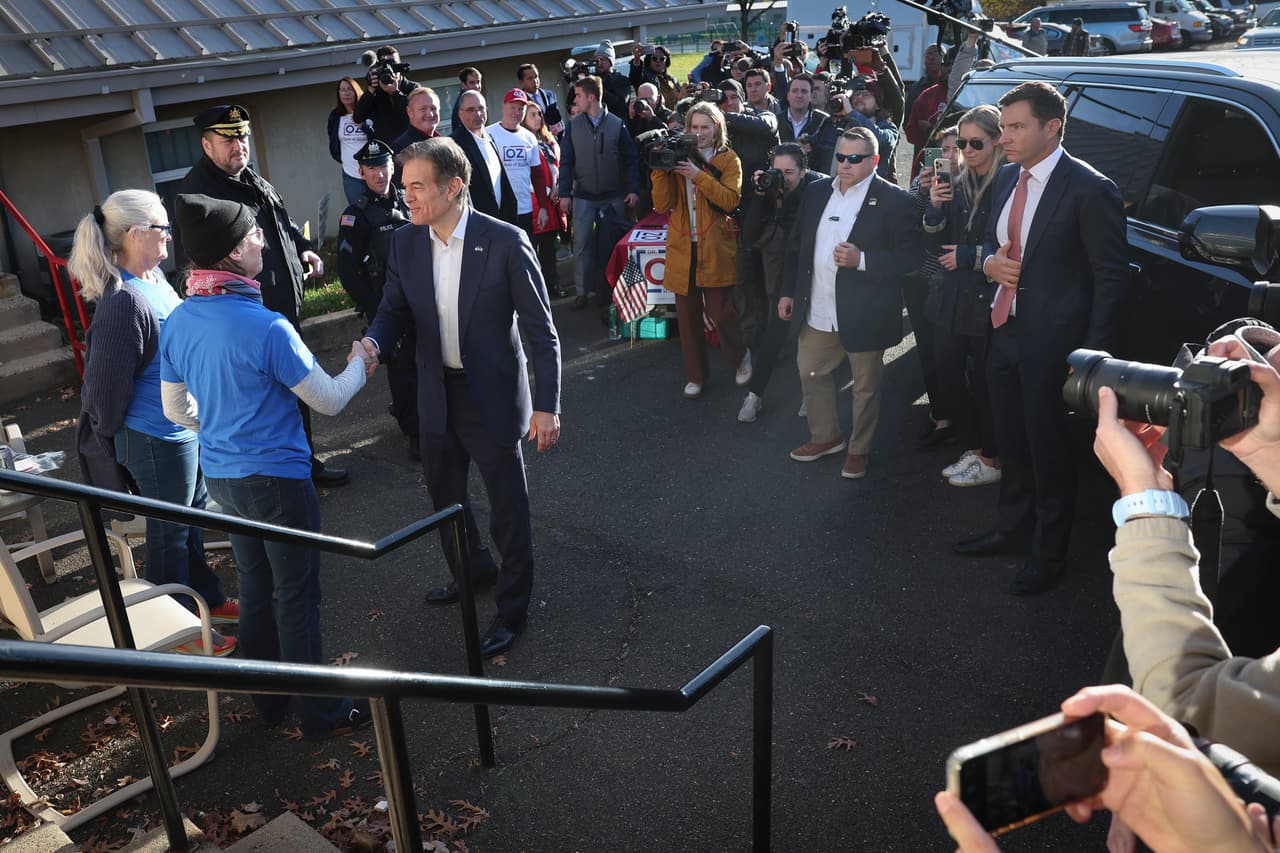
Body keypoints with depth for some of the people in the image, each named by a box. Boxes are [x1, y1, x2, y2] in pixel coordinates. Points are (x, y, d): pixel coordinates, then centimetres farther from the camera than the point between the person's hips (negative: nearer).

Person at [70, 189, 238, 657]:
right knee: (169, 533, 8)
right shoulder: (125, 302, -26)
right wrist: (115, 435, -5)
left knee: (191, 520, 23)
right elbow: (107, 382, -20)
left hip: (187, 426, 9)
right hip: (157, 439, -9)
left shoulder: (154, 277, 2)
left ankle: (207, 600, 42)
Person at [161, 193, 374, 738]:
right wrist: (359, 366, 5)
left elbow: (177, 410, 9)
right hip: (275, 478, -7)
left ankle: (268, 699, 35)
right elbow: (328, 401, -14)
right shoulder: (265, 328, -24)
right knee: (296, 598, 6)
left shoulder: (177, 322, -2)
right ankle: (320, 713, 21)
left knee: (255, 588, 20)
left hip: (220, 476, 7)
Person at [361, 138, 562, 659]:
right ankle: (473, 571, 51)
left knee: (507, 511, 7)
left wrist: (546, 405, -17)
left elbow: (541, 329, -14)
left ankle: (512, 610, 27)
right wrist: (372, 342, -17)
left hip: (492, 398, -6)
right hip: (437, 396, 6)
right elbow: (394, 311, 6)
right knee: (445, 497, 24)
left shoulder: (505, 242, -18)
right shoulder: (405, 244, -3)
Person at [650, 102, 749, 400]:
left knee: (720, 310, -3)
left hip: (715, 249, -3)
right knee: (687, 315, 7)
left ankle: (740, 357, 27)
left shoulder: (728, 160, 2)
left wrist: (698, 175, -21)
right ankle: (695, 376, 22)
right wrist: (661, 170, -11)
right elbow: (663, 205, 1)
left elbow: (731, 199, -15)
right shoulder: (678, 157, 9)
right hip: (682, 248, 3)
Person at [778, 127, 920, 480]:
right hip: (817, 312, 5)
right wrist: (788, 291, 12)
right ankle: (825, 437, 38)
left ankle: (859, 450, 29)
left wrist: (861, 260, -24)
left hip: (864, 315, -5)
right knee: (810, 373, 17)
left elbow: (910, 256, -14)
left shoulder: (895, 200, -11)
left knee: (865, 386, 10)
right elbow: (796, 245, 13)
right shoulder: (816, 192, 5)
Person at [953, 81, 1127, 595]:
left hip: (1052, 340, -7)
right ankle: (1013, 529, 38)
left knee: (1048, 450, 5)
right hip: (1005, 329, 7)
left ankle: (1048, 553, 22)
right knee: (1010, 442, 19)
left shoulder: (1089, 189, -15)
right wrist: (990, 262, -5)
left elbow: (1111, 275, -12)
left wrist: (1092, 351, -15)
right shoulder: (1007, 178, 7)